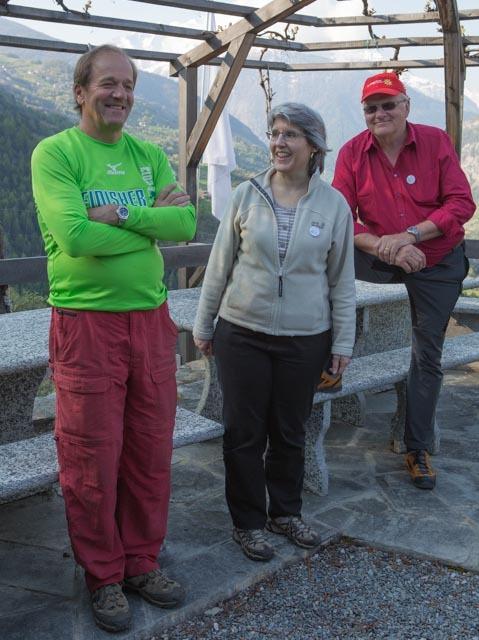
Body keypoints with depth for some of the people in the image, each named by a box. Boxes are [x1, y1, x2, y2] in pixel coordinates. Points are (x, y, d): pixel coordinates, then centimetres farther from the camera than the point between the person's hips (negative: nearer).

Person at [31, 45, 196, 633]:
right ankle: (104, 577, 25)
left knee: (150, 452, 12)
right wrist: (151, 220, -9)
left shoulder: (149, 155, 11)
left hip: (151, 319, 5)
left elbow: (186, 222, -3)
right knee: (92, 460, 5)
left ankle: (141, 562, 31)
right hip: (86, 324, -5)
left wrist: (120, 215, -16)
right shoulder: (54, 153, -5)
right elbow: (75, 236, -20)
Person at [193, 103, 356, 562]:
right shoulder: (246, 196, -2)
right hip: (242, 334, 0)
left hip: (305, 339, 1)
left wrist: (343, 341, 4)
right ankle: (248, 521, 24)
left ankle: (286, 512, 33)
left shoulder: (333, 204, -1)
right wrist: (204, 325, 5)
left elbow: (341, 280, 4)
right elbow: (219, 265, 3)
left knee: (290, 432, 13)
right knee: (244, 433, 7)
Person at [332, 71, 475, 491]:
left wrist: (410, 235, -29)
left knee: (428, 356, 5)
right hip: (382, 259, 1)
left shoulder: (435, 142, -12)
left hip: (438, 263, -1)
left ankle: (419, 449, 19)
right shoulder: (353, 153, -10)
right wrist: (383, 247, -31)